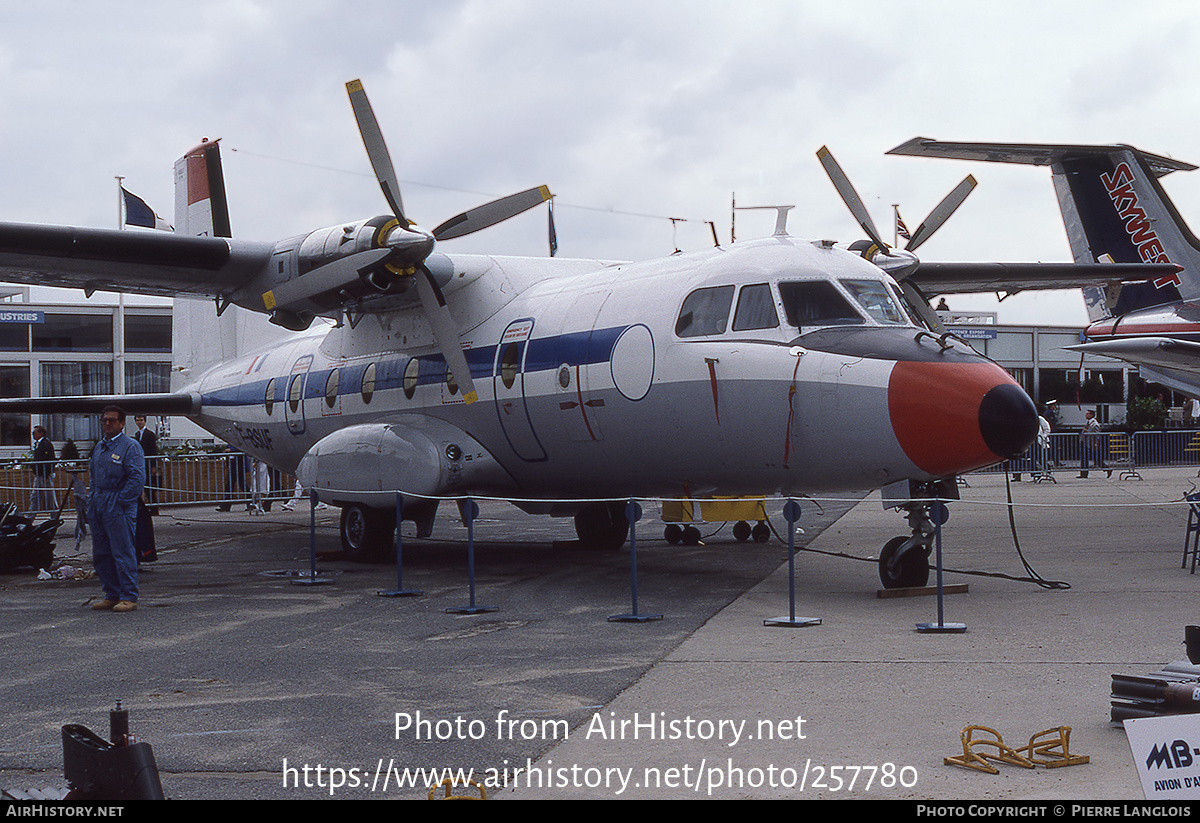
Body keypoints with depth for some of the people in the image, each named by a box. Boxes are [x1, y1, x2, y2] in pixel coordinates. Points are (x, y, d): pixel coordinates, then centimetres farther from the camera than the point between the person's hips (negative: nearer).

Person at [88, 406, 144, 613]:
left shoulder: (130, 446, -7)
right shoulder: (99, 446, 17)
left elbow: (137, 478, -14)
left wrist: (120, 501, -16)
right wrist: (92, 498, 14)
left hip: (119, 506, -8)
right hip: (98, 506, 8)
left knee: (123, 553, -8)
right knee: (101, 553, 10)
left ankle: (129, 597, -3)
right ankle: (112, 596, 19)